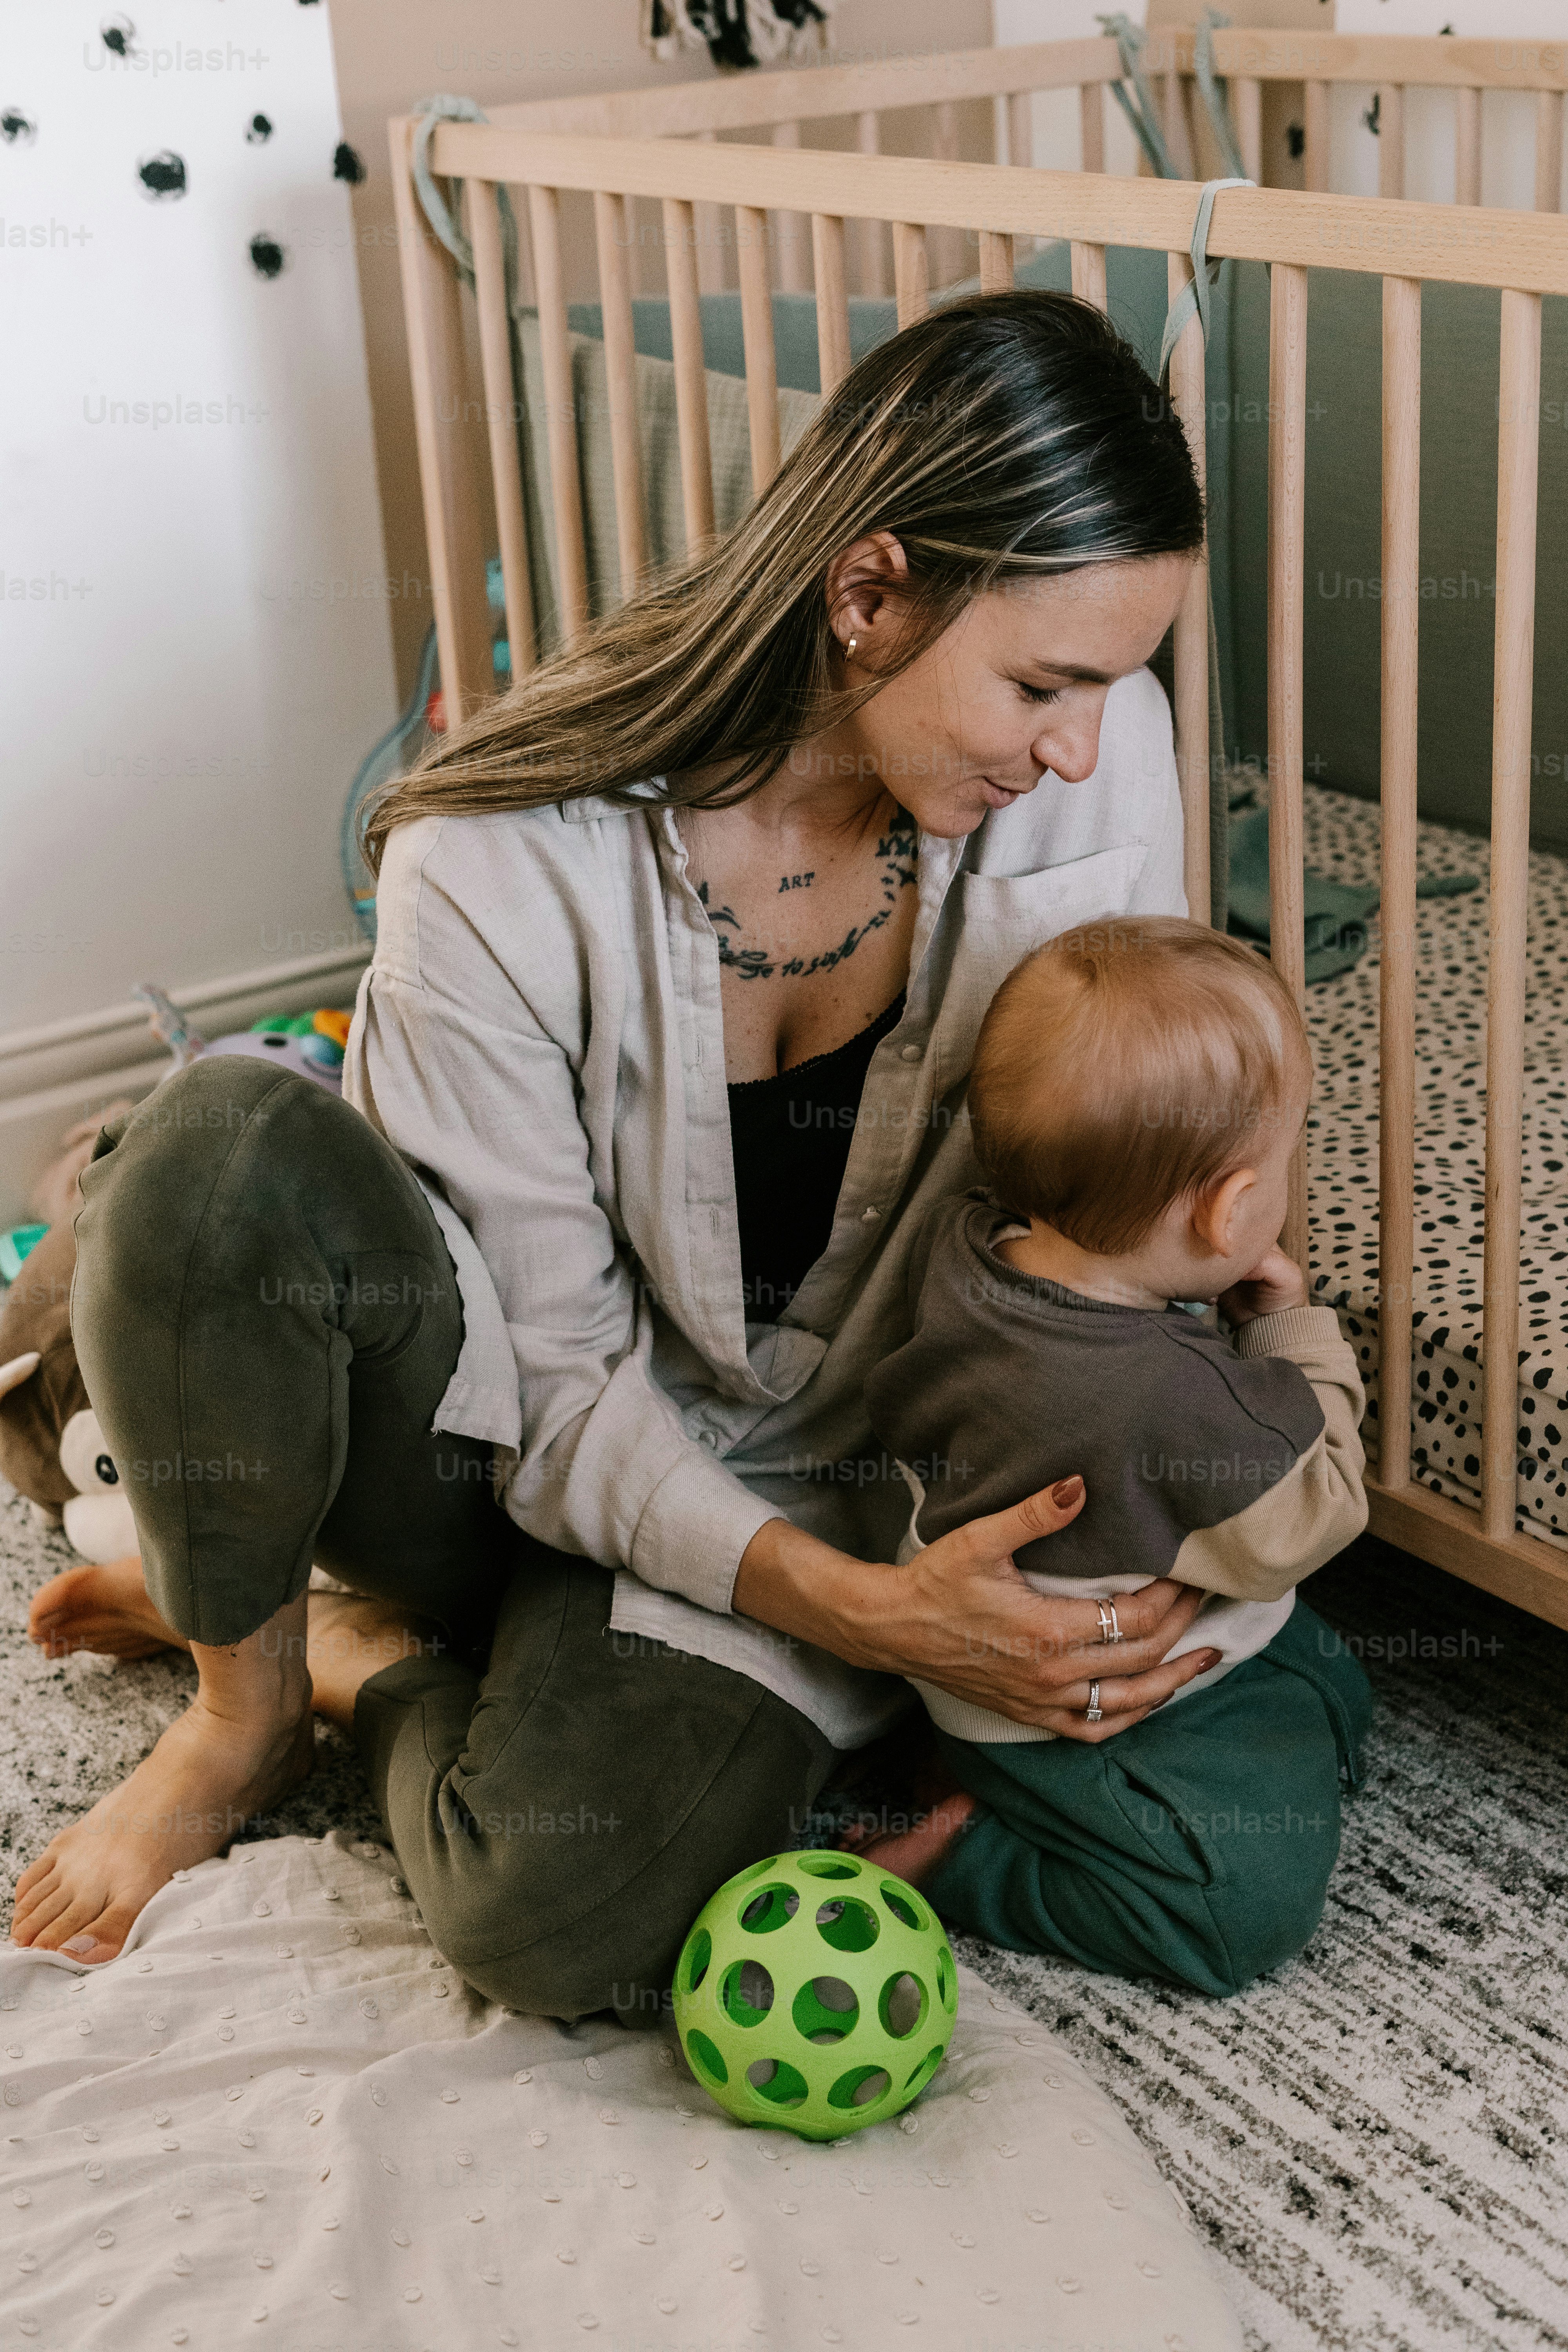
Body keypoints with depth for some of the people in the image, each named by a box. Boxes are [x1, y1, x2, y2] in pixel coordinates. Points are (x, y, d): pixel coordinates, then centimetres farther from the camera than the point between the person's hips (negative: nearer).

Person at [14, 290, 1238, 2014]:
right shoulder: (506, 867, -24)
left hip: (814, 1484, 1)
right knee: (224, 1150, -34)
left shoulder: (1094, 764, -15)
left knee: (574, 1915, -31)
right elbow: (557, 1387, -19)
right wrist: (849, 1608, -30)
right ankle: (244, 1683, -7)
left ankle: (369, 1661, 5)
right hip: (522, 1456, -1)